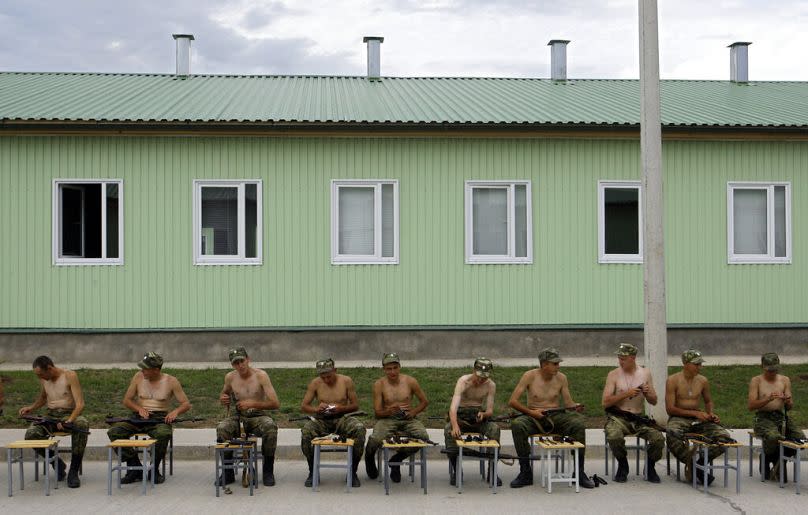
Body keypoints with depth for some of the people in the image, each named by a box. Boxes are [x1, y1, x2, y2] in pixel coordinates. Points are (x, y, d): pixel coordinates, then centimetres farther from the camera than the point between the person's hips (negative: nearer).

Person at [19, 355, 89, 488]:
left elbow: (80, 404, -17)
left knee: (82, 424, -40)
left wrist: (69, 421, -33)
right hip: (51, 416, 5)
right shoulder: (43, 379, 6)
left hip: (70, 414, -4)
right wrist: (31, 407, 7)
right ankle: (57, 463, -3)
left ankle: (73, 471, -28)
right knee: (31, 434, -26)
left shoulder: (69, 376, -11)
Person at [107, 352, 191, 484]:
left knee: (164, 434, -38)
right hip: (139, 417, 3)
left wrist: (176, 411, -21)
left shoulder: (171, 381, -1)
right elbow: (126, 400, 11)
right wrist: (139, 408, -9)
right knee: (114, 431, -23)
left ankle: (155, 470, -14)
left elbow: (186, 404, 1)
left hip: (160, 418, -3)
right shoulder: (138, 377, 6)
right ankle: (135, 467, -12)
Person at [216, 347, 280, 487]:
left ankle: (268, 471, -17)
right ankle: (228, 472, -12)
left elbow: (275, 404, -13)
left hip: (257, 416, -2)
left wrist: (253, 404, -23)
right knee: (221, 428, -29)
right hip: (238, 417, 2)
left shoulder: (260, 375, -9)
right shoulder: (230, 377, 1)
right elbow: (224, 393, 24)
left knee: (271, 427, -36)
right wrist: (222, 398, -1)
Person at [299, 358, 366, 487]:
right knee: (306, 431, -32)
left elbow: (355, 405, 2)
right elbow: (303, 406, 1)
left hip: (341, 419, 0)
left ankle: (353, 472, -16)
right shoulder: (315, 383, 0)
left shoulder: (346, 381, -1)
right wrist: (316, 409, -20)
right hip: (321, 420, 0)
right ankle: (312, 472, -14)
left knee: (359, 429, -31)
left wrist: (341, 408, -18)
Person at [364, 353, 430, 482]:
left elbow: (424, 401, 12)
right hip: (387, 419, -2)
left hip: (407, 419, 2)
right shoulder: (379, 385, -2)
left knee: (424, 437, -28)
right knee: (375, 439, -34)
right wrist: (389, 411, -24)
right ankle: (369, 458, 9)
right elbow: (377, 412, -3)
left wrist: (413, 411, -6)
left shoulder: (410, 381, 2)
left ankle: (396, 460, -1)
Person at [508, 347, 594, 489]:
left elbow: (569, 403, 5)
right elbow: (512, 401, -6)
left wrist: (576, 407, -19)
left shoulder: (561, 378, 4)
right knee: (517, 424, -34)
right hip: (534, 417, -2)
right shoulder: (530, 376, -4)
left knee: (578, 423, -27)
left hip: (556, 417, 2)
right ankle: (525, 472, -22)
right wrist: (531, 412, -18)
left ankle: (579, 472, -16)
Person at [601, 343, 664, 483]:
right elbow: (605, 403, -6)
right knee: (614, 437, -34)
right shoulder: (613, 375, 2)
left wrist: (647, 394, -8)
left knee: (659, 439, -23)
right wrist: (626, 394, -16)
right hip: (618, 417, -2)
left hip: (639, 418, 2)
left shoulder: (645, 373, 10)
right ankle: (622, 465, -2)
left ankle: (650, 467, 8)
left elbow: (654, 402, 14)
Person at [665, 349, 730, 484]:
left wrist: (711, 414, 3)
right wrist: (695, 413, -16)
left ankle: (699, 462, -12)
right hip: (679, 418, -4)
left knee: (725, 436, -20)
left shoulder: (703, 381, 8)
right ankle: (690, 462, -19)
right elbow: (670, 409, -10)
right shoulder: (673, 380, -5)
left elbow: (708, 401, 25)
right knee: (672, 433, -40)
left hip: (699, 419, 4)